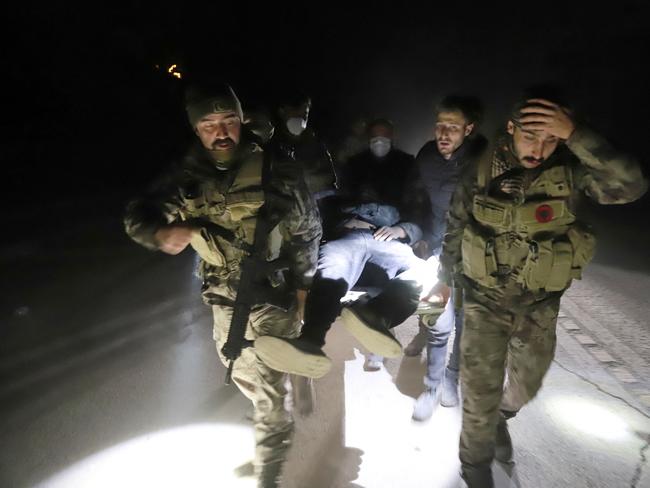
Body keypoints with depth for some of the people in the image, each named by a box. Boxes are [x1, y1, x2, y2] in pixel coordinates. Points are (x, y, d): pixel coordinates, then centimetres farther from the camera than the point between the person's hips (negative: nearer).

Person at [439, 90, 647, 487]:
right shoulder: (482, 169, -15)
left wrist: (575, 135, -41)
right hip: (486, 300, -1)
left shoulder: (570, 170, -15)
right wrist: (446, 277, 7)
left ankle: (501, 416, 58)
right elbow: (456, 228, -2)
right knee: (481, 392, 7)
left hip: (541, 305, 2)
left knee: (526, 383, 23)